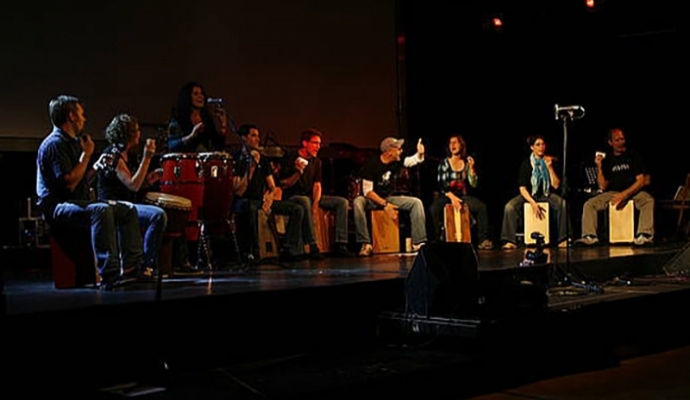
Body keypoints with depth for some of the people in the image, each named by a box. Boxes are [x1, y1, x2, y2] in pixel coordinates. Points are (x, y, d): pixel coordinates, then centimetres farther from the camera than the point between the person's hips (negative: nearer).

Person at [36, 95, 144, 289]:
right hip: (57, 207, -11)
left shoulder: (72, 142, 20)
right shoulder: (55, 144, -12)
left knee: (128, 209, 4)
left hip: (77, 203, 11)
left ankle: (131, 267, -5)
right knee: (101, 210, -37)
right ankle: (109, 274, -42)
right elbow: (69, 183, -22)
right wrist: (86, 155, -13)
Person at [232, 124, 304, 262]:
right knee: (251, 208, -44)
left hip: (261, 200, 7)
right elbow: (238, 191, -19)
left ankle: (288, 249, -11)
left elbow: (272, 187, 16)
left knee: (297, 209, -6)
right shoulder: (236, 159, -10)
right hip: (243, 201, -7)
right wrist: (251, 167, -24)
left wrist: (269, 197, -8)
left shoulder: (262, 159, 11)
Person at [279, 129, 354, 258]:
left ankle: (340, 245, -16)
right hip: (292, 197, -7)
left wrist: (315, 202, -13)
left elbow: (317, 185, 6)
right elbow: (283, 185, -10)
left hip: (310, 196, 7)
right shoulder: (290, 158, -9)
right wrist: (298, 173, -25)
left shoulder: (316, 161, 11)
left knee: (342, 202, -8)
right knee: (305, 201, -42)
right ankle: (312, 246, -43)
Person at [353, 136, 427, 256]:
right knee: (358, 202, -38)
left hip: (388, 198, 5)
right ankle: (366, 244, -37)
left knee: (416, 202, -12)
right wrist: (385, 205, -26)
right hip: (371, 199, -5)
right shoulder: (372, 164, -19)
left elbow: (413, 160, 6)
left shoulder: (396, 162, -3)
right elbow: (367, 191, -20)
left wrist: (420, 153, -18)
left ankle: (418, 243, -17)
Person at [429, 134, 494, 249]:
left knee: (482, 207, -24)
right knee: (434, 208, -33)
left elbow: (473, 184, 1)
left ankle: (483, 240, -22)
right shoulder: (444, 163, 3)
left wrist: (471, 168, -11)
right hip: (447, 195, -2)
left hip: (463, 196, 2)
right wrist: (452, 197, -17)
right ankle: (437, 239, -25)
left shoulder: (467, 163, 8)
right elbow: (440, 184, -4)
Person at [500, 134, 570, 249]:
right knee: (509, 207, -29)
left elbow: (556, 185, -6)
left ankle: (563, 239, -24)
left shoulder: (550, 161, 0)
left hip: (546, 194, 1)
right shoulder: (526, 163, -5)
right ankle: (509, 241, -25)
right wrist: (533, 203, -24)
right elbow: (522, 188, -9)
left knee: (563, 204, -30)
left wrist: (550, 167, -17)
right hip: (528, 195, -1)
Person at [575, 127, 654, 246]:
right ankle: (590, 236, -26)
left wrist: (625, 194, -19)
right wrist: (599, 168, -5)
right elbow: (603, 187, 6)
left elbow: (641, 181, -6)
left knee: (648, 201, -35)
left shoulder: (633, 156, 2)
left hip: (634, 191, -3)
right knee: (589, 204, -17)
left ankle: (644, 235, -46)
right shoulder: (607, 160, 9)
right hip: (613, 193, 3)